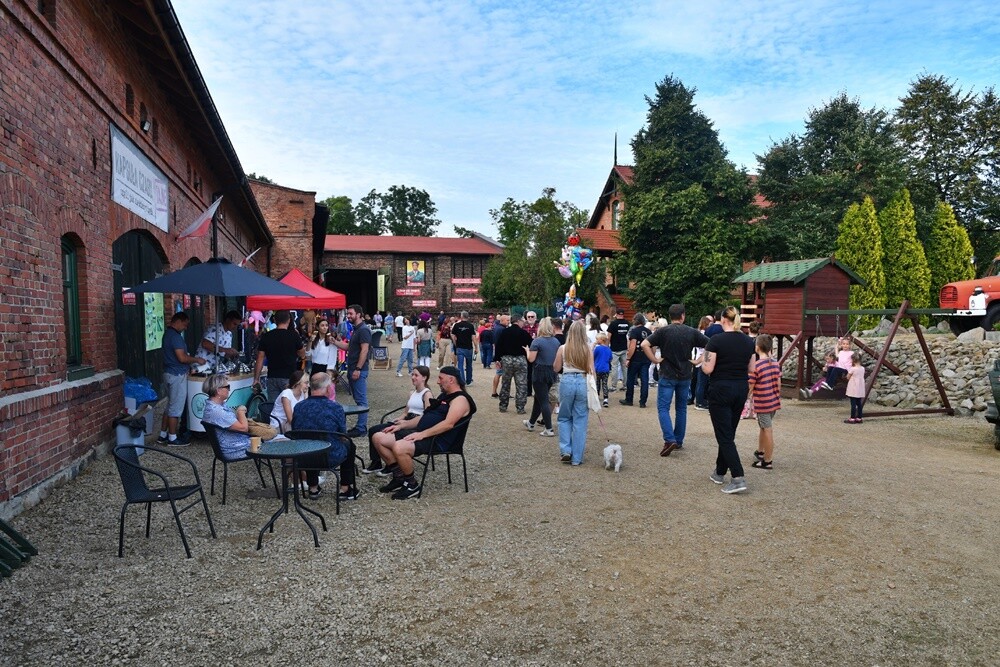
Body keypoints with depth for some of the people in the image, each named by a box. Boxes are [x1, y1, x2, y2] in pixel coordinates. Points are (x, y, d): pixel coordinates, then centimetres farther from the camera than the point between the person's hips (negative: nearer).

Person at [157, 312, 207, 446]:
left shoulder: (168, 333, 13)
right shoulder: (175, 336, -19)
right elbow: (182, 358, -24)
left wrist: (192, 360, 17)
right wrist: (197, 360, -9)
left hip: (170, 373, 10)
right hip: (177, 375, -10)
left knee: (170, 406, 18)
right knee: (176, 408, -1)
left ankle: (163, 436, 23)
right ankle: (172, 439, 6)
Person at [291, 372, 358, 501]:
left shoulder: (298, 407, -4)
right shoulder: (335, 407, -14)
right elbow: (342, 436, -2)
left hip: (303, 460, 3)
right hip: (330, 459, -3)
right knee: (349, 445, 27)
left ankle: (313, 488, 40)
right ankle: (345, 489, 29)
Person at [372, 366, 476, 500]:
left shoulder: (460, 399, -9)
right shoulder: (444, 396, 23)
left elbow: (448, 424, -23)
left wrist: (422, 434, -27)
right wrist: (401, 425, 15)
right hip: (421, 433, 10)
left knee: (399, 447, -35)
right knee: (378, 438, 0)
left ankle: (412, 485, -12)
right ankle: (399, 477, 7)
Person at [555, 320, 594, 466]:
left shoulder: (563, 348, -2)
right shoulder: (588, 349, -3)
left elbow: (557, 368, 7)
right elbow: (591, 370, -3)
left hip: (567, 382, 0)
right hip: (583, 383, 0)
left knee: (564, 418, 19)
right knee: (580, 421, 7)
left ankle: (565, 450, 8)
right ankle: (576, 458, 10)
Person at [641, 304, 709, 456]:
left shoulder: (663, 331, -7)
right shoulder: (692, 332, 0)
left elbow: (644, 344, -19)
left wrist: (655, 360, -10)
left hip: (667, 375, -3)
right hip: (685, 376, 3)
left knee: (663, 408, 0)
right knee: (681, 409, 15)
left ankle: (669, 440, -15)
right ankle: (679, 441, 21)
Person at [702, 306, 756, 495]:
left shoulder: (716, 340, -14)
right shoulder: (749, 341, 3)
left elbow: (708, 369, -15)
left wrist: (703, 363, 6)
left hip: (720, 389, -6)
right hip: (741, 389, 6)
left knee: (725, 436, -3)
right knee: (729, 432, 17)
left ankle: (738, 479, -12)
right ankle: (720, 472, 28)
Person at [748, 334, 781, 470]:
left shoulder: (755, 365, -17)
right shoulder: (775, 363, 2)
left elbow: (750, 387, -13)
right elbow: (779, 383, 8)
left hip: (762, 404, -7)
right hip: (774, 402, 7)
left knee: (768, 431, 1)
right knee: (764, 427, 23)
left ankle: (767, 462, 10)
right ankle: (760, 452, 40)